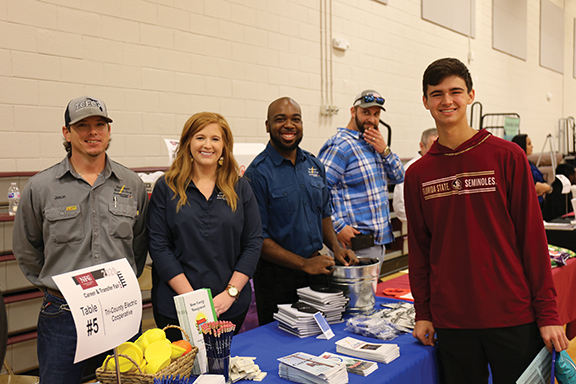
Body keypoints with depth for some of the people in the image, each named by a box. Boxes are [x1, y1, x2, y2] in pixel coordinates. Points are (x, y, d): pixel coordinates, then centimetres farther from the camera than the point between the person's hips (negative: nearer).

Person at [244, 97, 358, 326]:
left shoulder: (314, 165, 7)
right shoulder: (258, 173, -14)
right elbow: (257, 238, -16)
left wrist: (336, 247, 1)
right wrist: (304, 264, -19)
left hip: (318, 270, 6)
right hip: (278, 276, -6)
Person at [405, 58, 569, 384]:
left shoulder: (507, 156, -3)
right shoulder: (417, 174, 3)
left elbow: (532, 235, -4)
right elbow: (419, 248, 6)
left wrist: (548, 312, -5)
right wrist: (423, 313, 4)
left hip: (513, 315, -1)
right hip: (450, 319, 2)